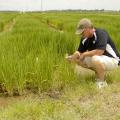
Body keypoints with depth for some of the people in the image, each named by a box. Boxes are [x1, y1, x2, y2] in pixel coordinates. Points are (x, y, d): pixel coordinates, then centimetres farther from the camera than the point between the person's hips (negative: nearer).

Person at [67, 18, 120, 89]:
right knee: (78, 60, -2)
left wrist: (84, 54, -23)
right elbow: (80, 51, 4)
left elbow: (99, 52, -36)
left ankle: (102, 82, -15)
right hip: (99, 58, 8)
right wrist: (72, 57, -18)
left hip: (112, 60, -8)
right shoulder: (85, 38, -2)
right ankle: (99, 72, 11)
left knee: (95, 59, -38)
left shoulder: (101, 34, -25)